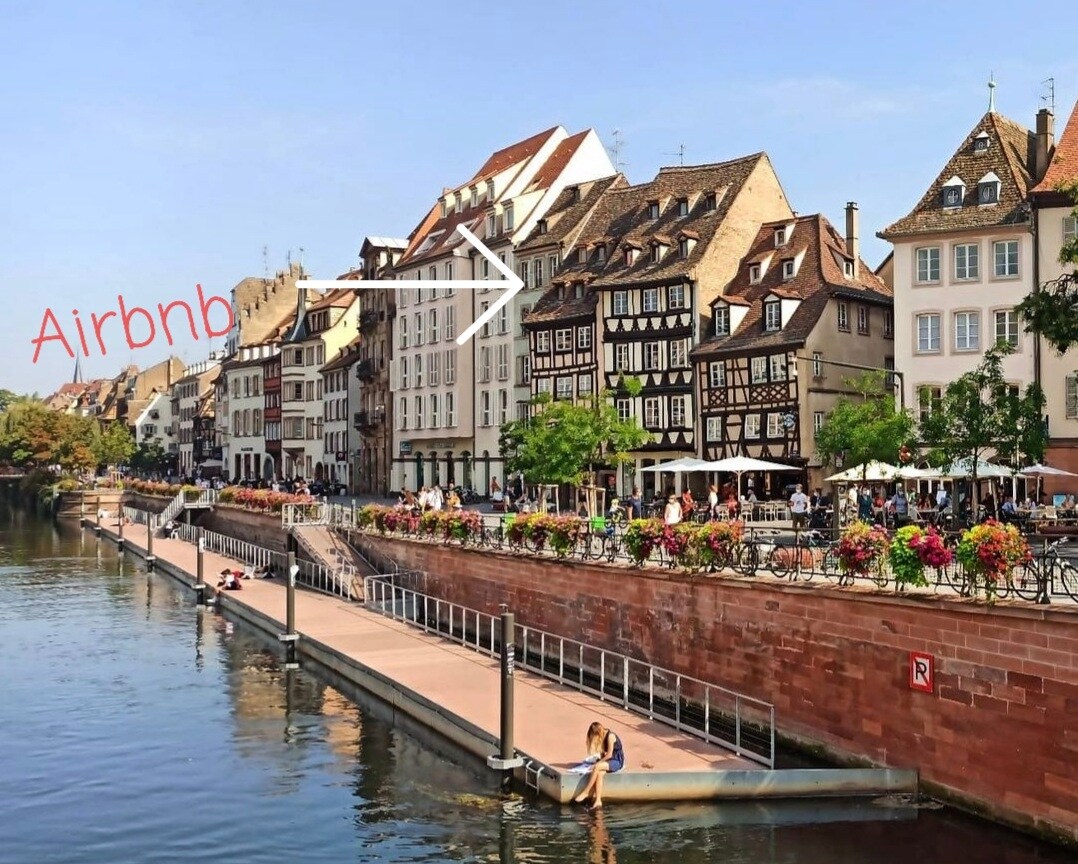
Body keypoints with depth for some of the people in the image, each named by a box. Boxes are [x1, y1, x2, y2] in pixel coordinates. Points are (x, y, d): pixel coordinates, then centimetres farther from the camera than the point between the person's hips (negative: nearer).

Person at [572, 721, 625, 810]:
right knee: (599, 773, -25)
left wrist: (597, 763, -18)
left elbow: (609, 754, -19)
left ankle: (585, 793, -23)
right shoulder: (603, 737, 11)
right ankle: (598, 801, -34)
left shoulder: (610, 736, -15)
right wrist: (596, 761, -7)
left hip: (617, 761, -7)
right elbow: (603, 753, 8)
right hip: (609, 761, 7)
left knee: (597, 767, -30)